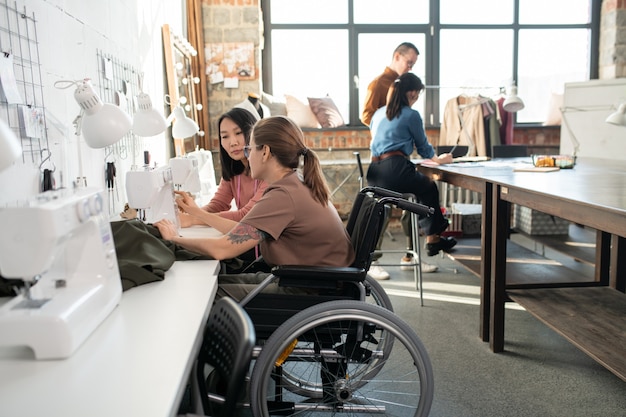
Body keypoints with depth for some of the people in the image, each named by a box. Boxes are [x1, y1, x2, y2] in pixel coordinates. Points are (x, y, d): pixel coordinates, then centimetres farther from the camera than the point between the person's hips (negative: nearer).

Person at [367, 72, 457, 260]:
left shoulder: (379, 113, 18)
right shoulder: (411, 115, -2)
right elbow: (423, 146, 8)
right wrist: (439, 159, 29)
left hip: (374, 175, 7)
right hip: (395, 170, -7)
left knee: (422, 185, 29)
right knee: (430, 188, 21)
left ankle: (433, 235, 30)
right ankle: (433, 238, 29)